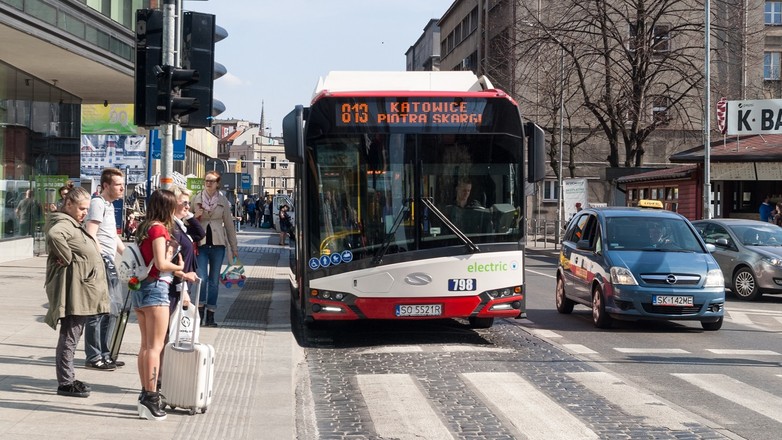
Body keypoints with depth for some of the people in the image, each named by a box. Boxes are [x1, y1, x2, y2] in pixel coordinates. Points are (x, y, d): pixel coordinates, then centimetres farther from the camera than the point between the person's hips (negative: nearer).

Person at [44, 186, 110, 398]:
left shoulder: (72, 223, 19)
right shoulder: (63, 223, -14)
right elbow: (54, 235, -37)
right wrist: (67, 258, -26)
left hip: (81, 290, 11)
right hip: (73, 288, -11)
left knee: (72, 335, 16)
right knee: (69, 336, -6)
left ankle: (68, 378, 24)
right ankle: (65, 383, -2)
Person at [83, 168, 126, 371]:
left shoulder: (110, 205, 21)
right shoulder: (97, 203, -10)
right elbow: (91, 235, -18)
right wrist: (98, 261, -23)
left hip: (110, 263, 10)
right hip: (100, 262, -10)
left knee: (113, 309, 13)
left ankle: (104, 354, 21)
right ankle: (93, 357, -3)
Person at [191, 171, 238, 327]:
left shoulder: (223, 201, 6)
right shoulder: (196, 199, 4)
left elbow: (229, 224, 10)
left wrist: (234, 247, 10)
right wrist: (195, 217, -10)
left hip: (217, 244, 1)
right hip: (201, 243, -1)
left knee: (214, 280, 4)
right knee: (202, 277, -13)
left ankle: (210, 315, 10)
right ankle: (200, 307, 6)